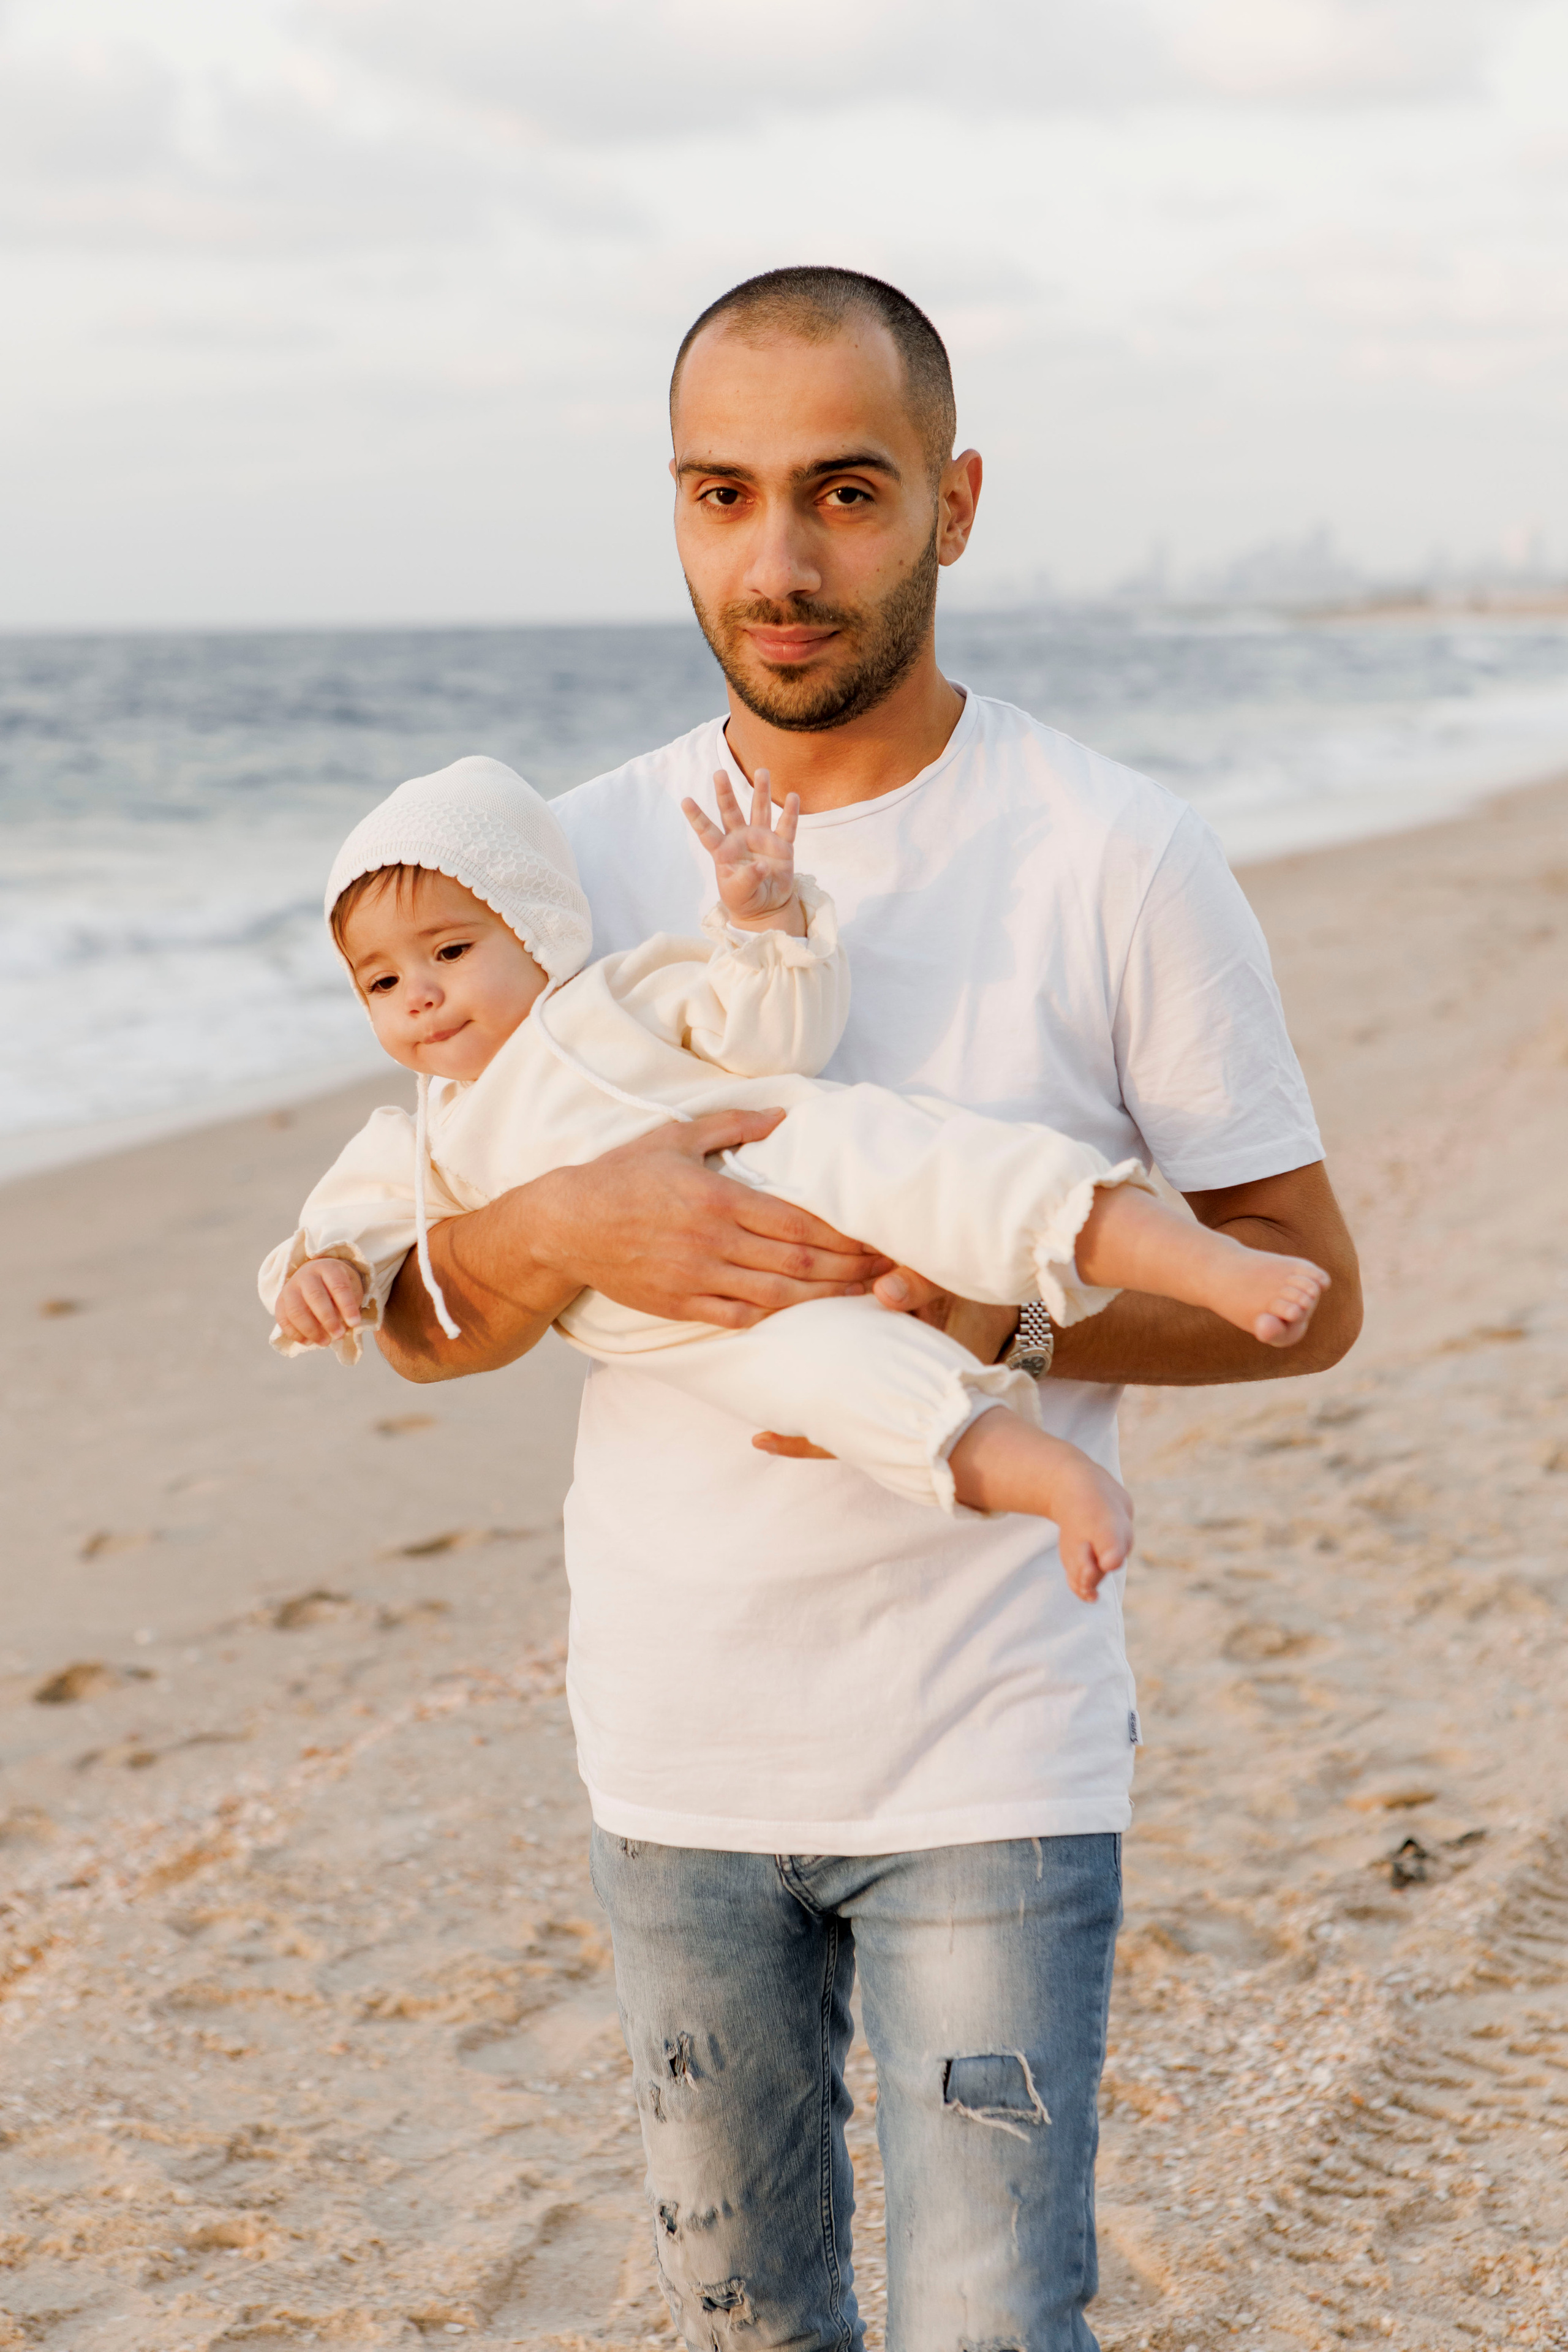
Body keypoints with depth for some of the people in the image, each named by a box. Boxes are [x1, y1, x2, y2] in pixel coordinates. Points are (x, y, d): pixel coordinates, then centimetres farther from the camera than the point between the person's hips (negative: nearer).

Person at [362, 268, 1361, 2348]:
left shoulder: (1122, 864, -9)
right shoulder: (584, 860, 1)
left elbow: (1305, 1288, -3)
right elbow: (421, 1325, 2)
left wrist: (1015, 1319, -22)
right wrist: (571, 1227, -22)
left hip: (992, 1758, -3)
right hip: (672, 1746, 4)